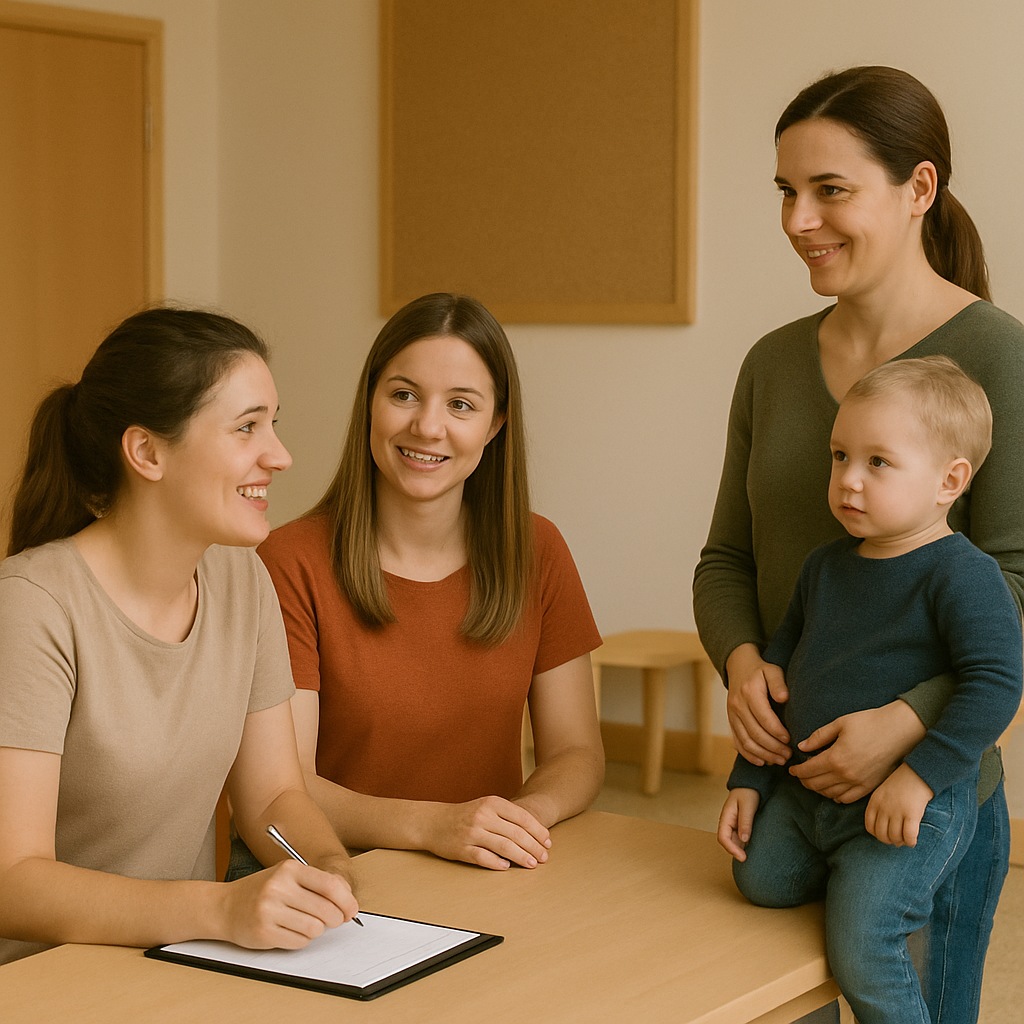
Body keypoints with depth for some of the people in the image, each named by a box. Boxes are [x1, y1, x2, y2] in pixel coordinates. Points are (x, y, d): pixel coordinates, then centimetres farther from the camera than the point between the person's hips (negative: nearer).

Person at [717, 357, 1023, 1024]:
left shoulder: (961, 574, -14)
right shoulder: (826, 566, 10)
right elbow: (779, 671, 17)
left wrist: (921, 775, -29)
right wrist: (749, 781, 14)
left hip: (911, 811, -8)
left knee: (864, 955, -16)